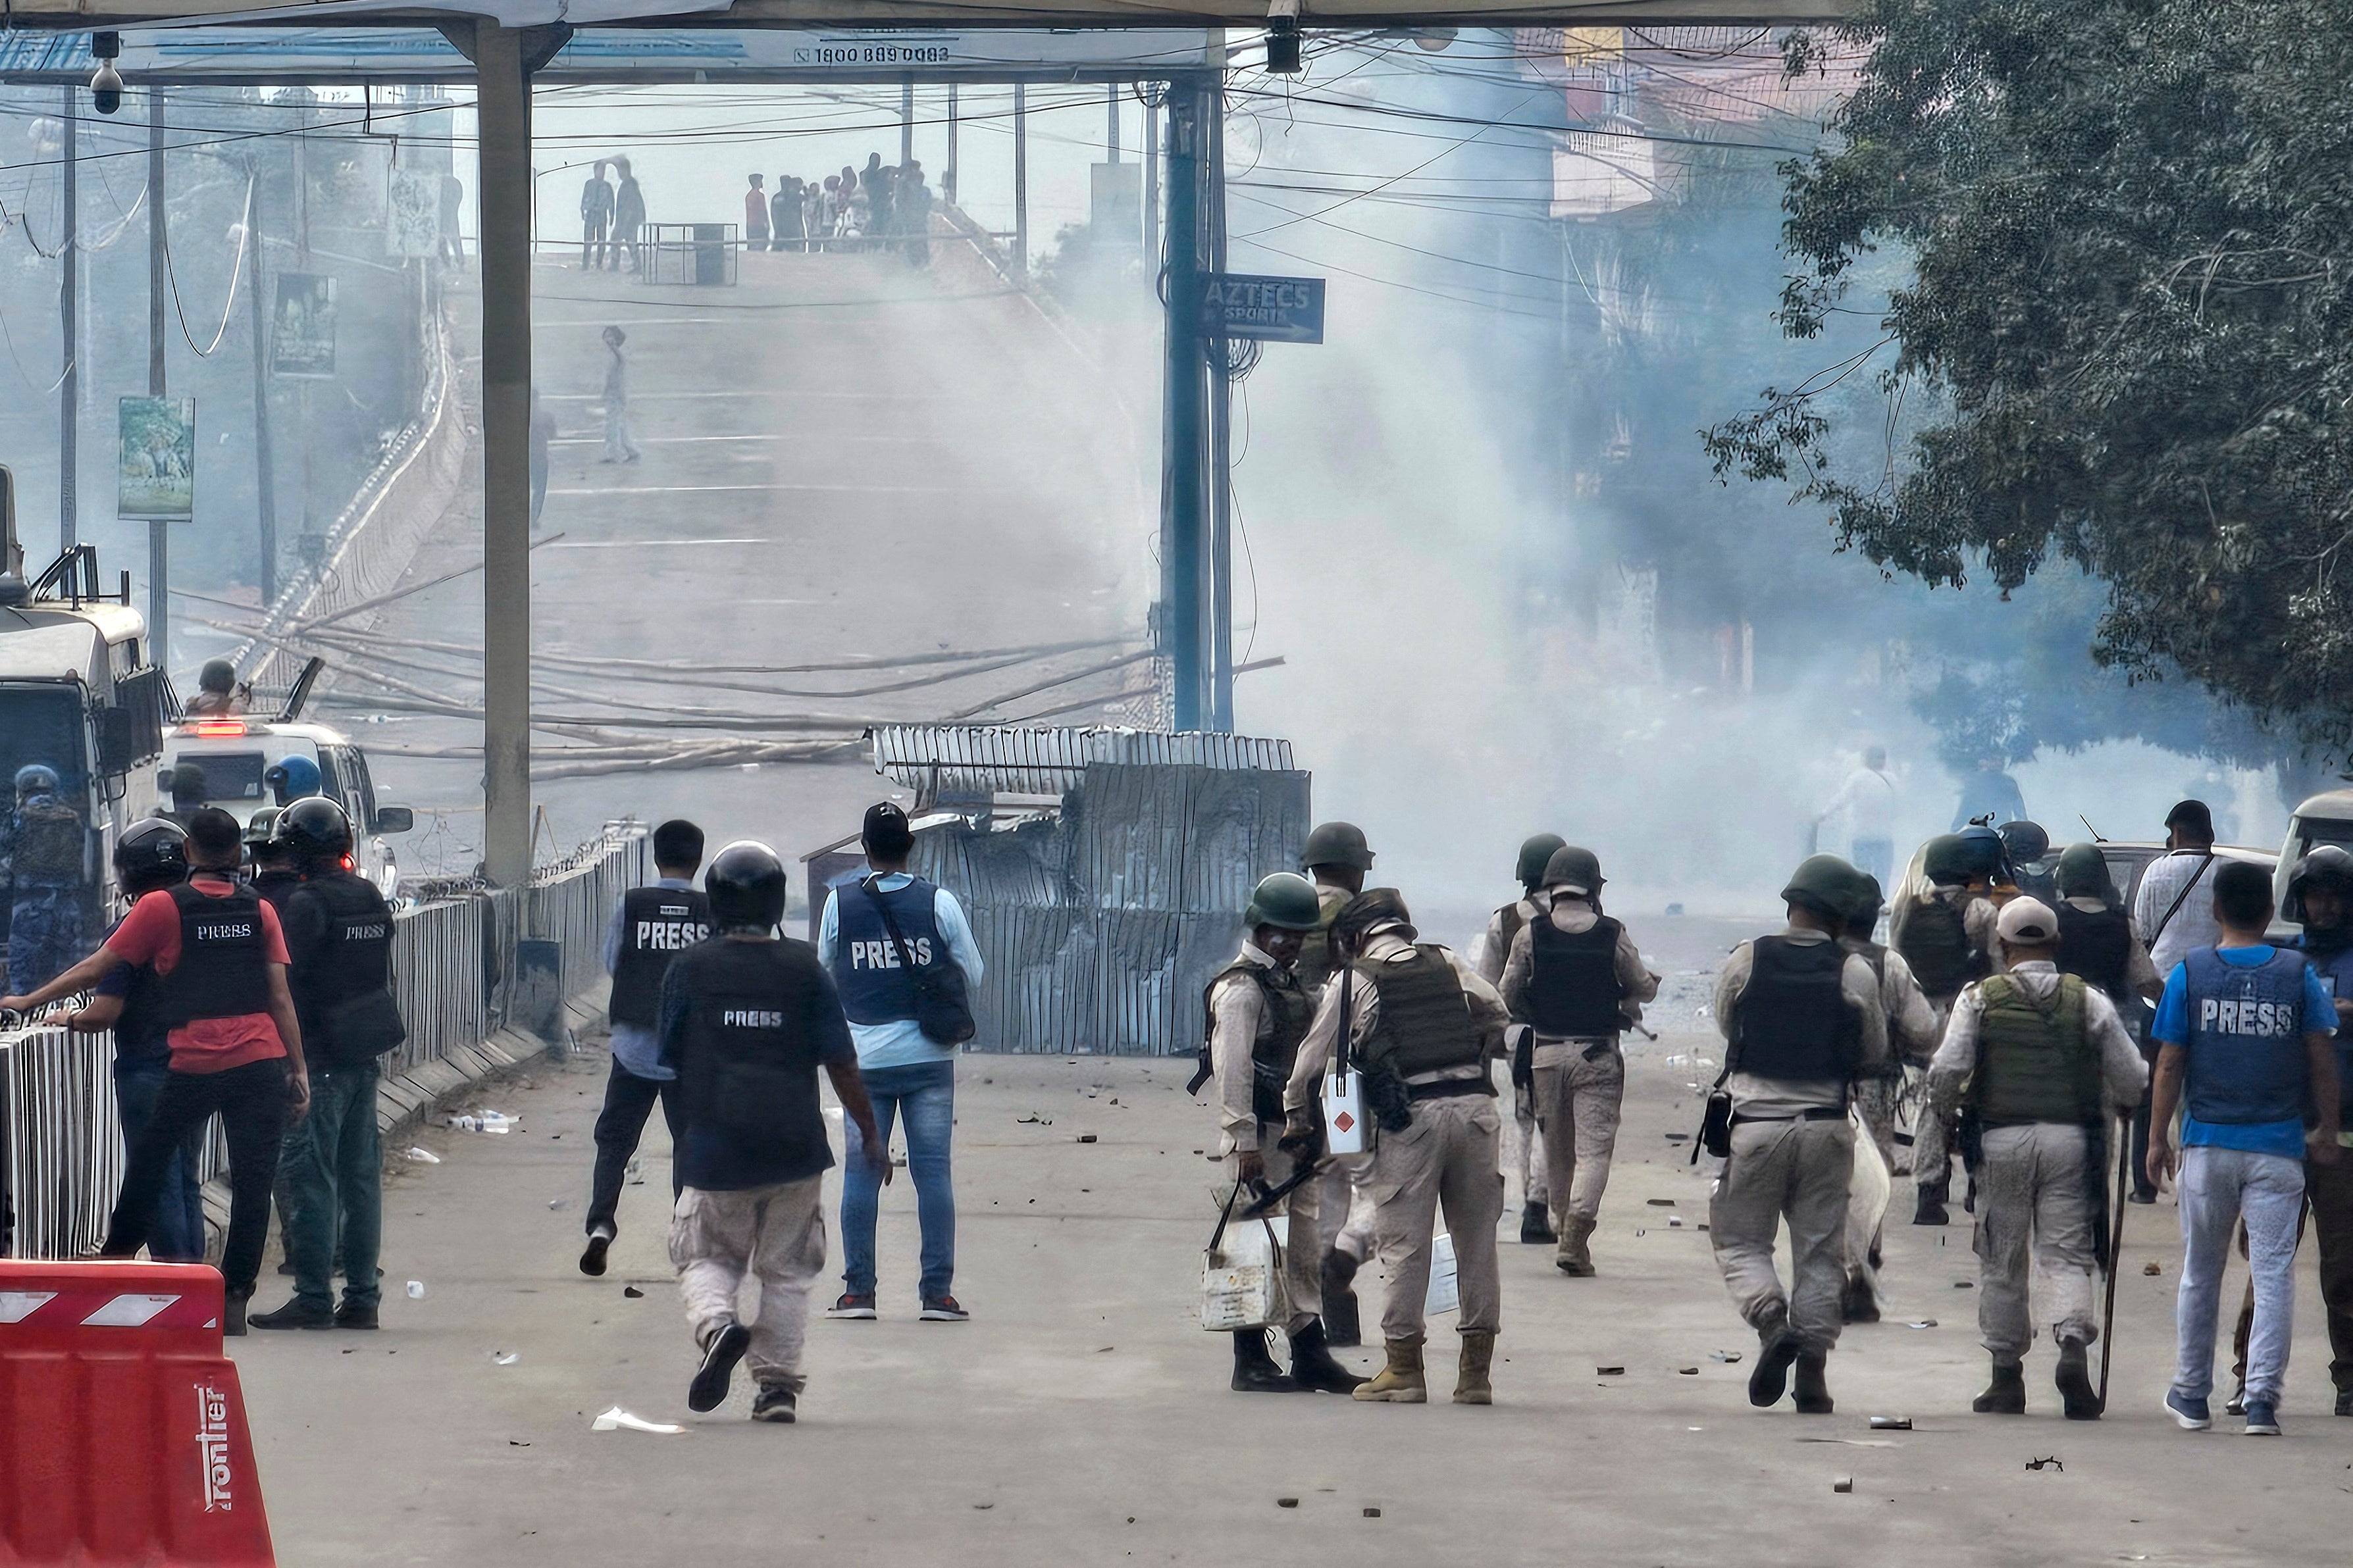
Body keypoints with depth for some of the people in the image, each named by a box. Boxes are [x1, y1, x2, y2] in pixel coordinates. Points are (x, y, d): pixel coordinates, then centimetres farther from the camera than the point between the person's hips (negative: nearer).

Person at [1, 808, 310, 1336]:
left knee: (149, 1161, 17)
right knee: (252, 1182, 2)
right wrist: (298, 1070, 9)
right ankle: (234, 1300, 0)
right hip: (260, 1060, 2)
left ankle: (117, 1261, 25)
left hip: (192, 1066, -2)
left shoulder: (162, 907, 1)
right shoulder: (260, 911, 8)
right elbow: (281, 998, 5)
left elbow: (98, 967, 3)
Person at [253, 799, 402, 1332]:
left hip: (321, 1053, -8)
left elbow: (286, 982, -15)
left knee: (312, 1176, -6)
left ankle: (314, 1296, -8)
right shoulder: (370, 897, 11)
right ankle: (361, 1295, 13)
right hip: (366, 1053, 8)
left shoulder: (305, 904, -14)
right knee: (361, 1174, 11)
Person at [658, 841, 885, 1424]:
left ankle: (715, 1325, -16)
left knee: (706, 1258, 14)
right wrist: (871, 1135, 9)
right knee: (786, 1272, 13)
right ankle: (779, 1385, 8)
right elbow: (841, 1063, -1)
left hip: (714, 1151, -1)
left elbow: (669, 1059, 6)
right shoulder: (803, 969, -3)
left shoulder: (689, 969, -3)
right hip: (794, 1152, 1)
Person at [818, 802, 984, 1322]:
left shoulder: (839, 904, -2)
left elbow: (824, 973, 10)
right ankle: (937, 1291, 1)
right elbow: (973, 975, 3)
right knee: (933, 1171, 2)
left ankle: (858, 1289, 5)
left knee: (861, 1172, 5)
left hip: (864, 1059, 0)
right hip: (928, 1055, 0)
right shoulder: (939, 903, -5)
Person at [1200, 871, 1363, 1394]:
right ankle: (1251, 1361, -3)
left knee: (1305, 1248, 10)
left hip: (1295, 1134, 9)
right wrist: (1245, 1142, -22)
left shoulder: (1293, 986, 18)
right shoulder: (1240, 988, -11)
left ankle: (1310, 1355, 14)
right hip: (1260, 1135, -9)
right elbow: (1232, 1070, -18)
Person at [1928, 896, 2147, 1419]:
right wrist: (2111, 1107, 26)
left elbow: (1947, 1071, -7)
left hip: (2001, 1139, -1)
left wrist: (1945, 1112, 14)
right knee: (2067, 1253, 2)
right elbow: (2132, 1081, 4)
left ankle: (2007, 1376, 12)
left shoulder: (1980, 999, 1)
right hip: (2071, 1140, 1)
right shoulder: (2089, 1002, 5)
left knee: (2001, 1262, 9)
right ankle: (2073, 1345, -23)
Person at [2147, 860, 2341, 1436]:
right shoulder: (2297, 974, -2)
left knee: (2199, 1275, 14)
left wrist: (2158, 1139, 8)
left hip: (2207, 1144, 1)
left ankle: (2191, 1395, 23)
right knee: (2274, 1275, 0)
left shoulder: (2190, 973, -2)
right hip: (2278, 1146, -1)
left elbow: (2169, 1065, -1)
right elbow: (2322, 1060, 1)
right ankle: (2262, 1399, -9)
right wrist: (2327, 1130, 13)